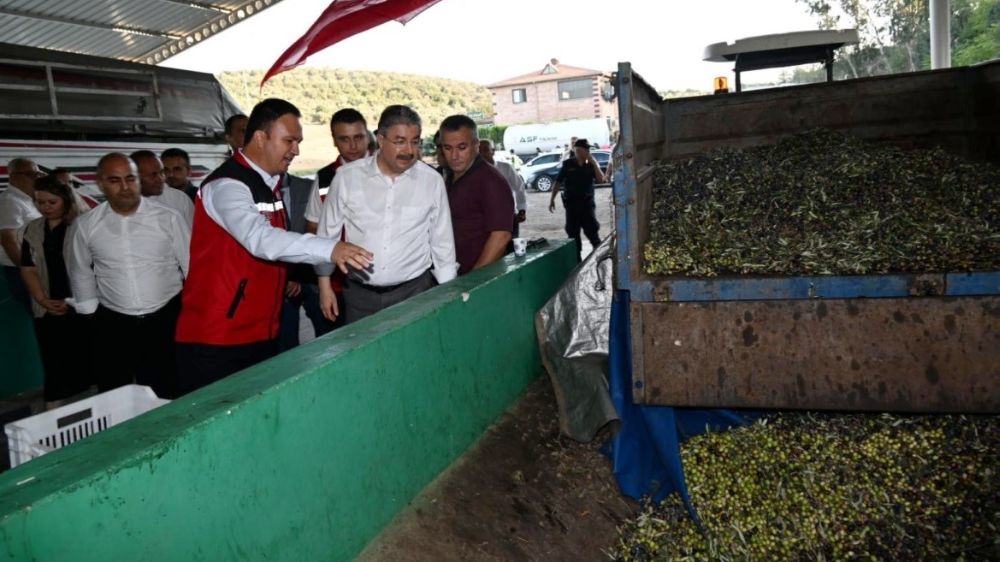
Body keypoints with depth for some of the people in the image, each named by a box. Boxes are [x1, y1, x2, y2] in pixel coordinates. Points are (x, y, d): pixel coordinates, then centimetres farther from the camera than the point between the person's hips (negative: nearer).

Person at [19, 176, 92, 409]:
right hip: (47, 311, 4)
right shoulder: (33, 230, 10)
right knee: (54, 365, 8)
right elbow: (28, 268, 9)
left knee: (84, 361, 2)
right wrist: (42, 299, -3)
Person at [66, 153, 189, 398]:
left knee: (167, 397, 5)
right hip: (114, 327, 2)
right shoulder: (85, 225, 0)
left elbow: (192, 266, -1)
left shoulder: (168, 217, -6)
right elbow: (81, 274, 13)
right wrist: (92, 316, 13)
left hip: (167, 321, -2)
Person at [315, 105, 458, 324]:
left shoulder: (432, 180, -5)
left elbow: (442, 243, 3)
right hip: (359, 293, 0)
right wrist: (325, 286, 6)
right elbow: (328, 233, 5)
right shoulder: (347, 176, -5)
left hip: (413, 291, 0)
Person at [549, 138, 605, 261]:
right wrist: (552, 199, 2)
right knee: (573, 233, 7)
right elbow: (558, 182, 4)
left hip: (587, 202, 0)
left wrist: (593, 163, -15)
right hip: (571, 203, 1)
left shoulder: (591, 164, 2)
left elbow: (601, 179, -10)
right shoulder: (568, 164, 0)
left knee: (592, 231, -5)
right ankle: (576, 259, 17)